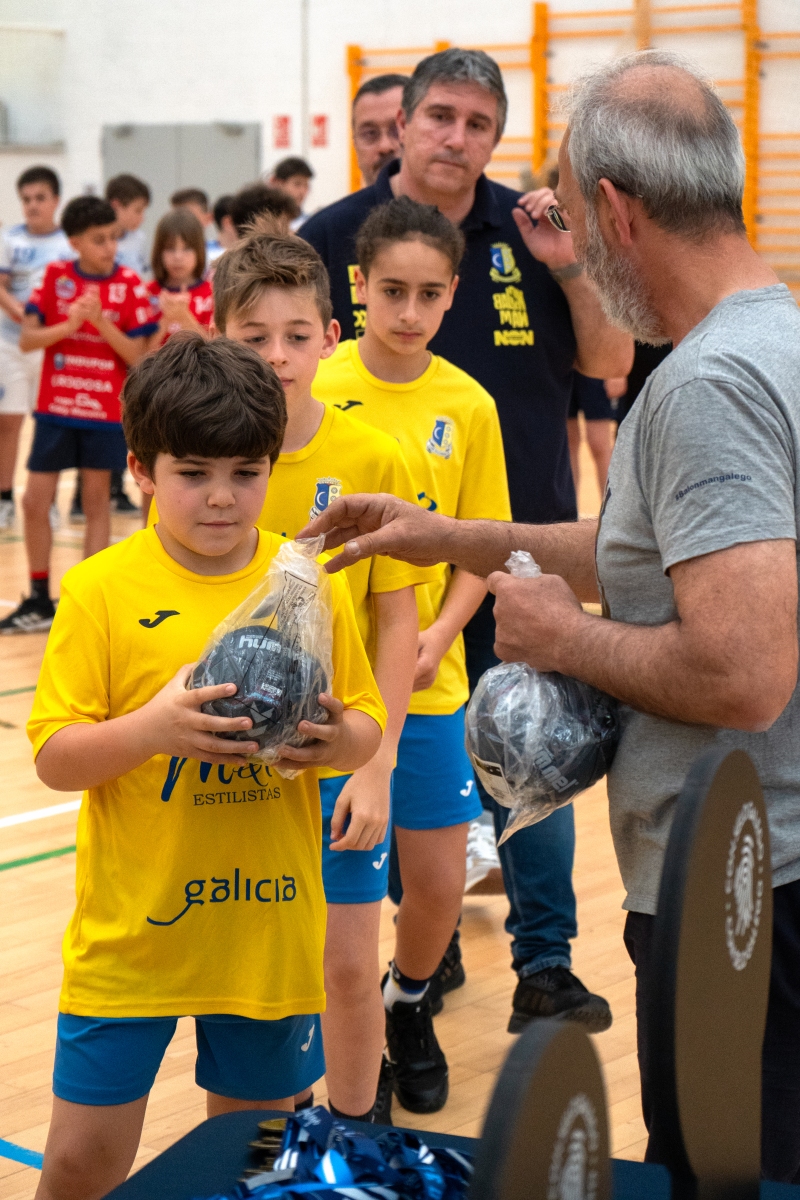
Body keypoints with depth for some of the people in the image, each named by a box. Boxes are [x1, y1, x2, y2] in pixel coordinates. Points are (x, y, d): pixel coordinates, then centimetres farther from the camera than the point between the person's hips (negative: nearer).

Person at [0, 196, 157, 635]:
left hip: (107, 410, -2)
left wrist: (102, 322, -23)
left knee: (97, 501, 4)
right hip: (55, 408, 2)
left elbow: (138, 357, -9)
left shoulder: (130, 285, -6)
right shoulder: (55, 277, -1)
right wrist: (69, 325, -21)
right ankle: (39, 602, 17)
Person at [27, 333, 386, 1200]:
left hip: (270, 926, 2)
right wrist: (154, 727, -25)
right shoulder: (102, 590, -6)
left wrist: (334, 740, -15)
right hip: (131, 927, -2)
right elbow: (54, 757, -8)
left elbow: (366, 727, 8)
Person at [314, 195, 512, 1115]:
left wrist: (435, 639, -11)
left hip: (425, 682, 2)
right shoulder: (312, 391, -6)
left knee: (438, 883, 6)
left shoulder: (469, 405, 0)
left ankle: (408, 1003, 36)